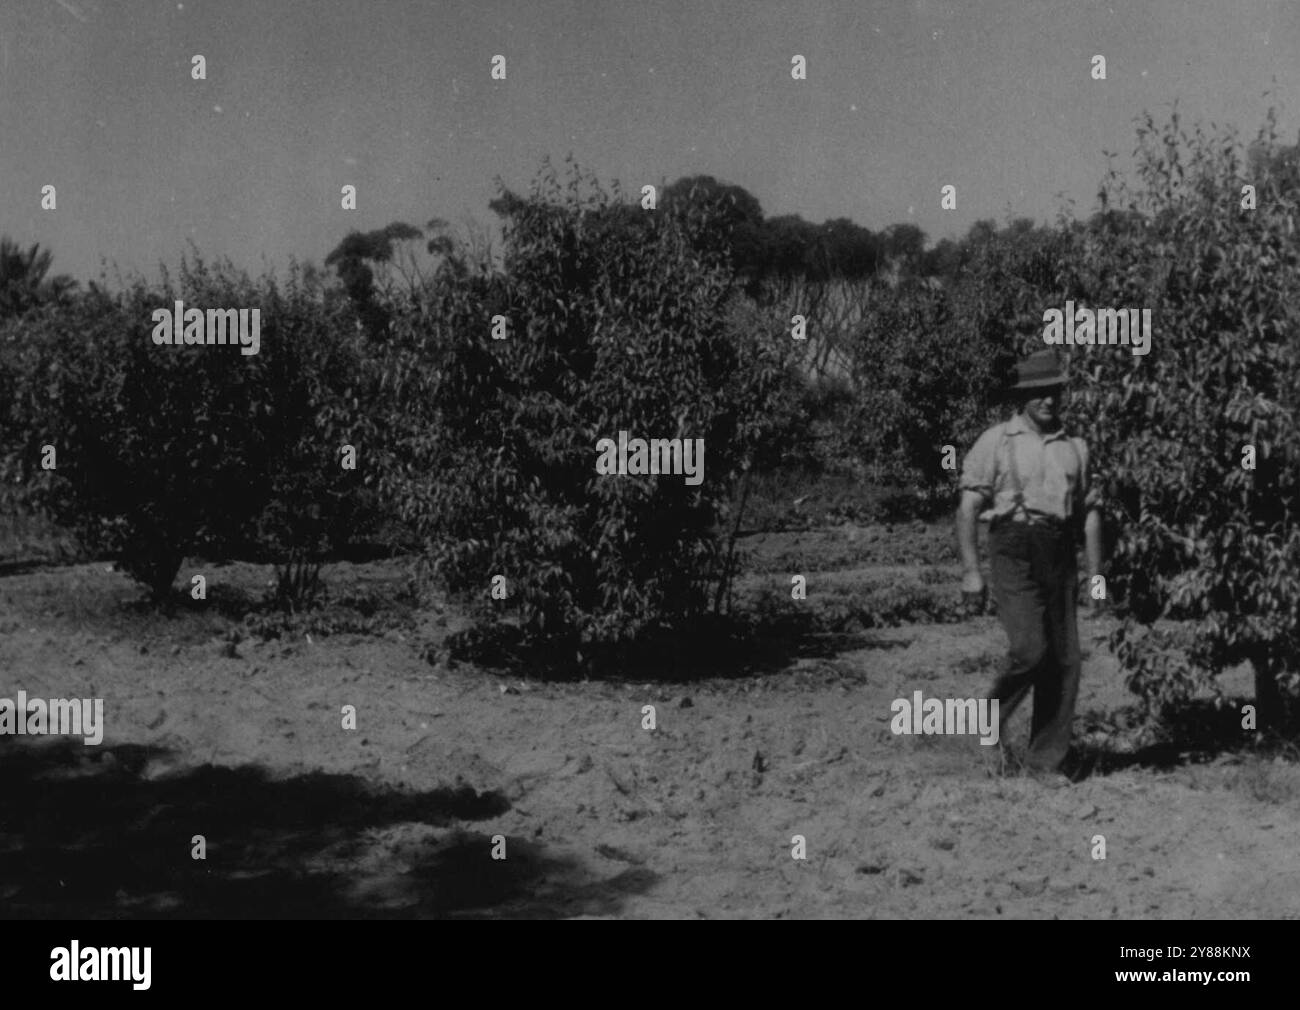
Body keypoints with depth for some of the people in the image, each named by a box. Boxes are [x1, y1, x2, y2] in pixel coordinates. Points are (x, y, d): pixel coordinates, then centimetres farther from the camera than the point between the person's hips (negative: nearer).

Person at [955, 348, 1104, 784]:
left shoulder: (1075, 447, 15)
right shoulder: (996, 441, 1)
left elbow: (1090, 513, 17)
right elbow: (967, 509, -3)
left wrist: (1097, 575, 10)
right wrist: (970, 571, -11)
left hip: (1060, 555, 5)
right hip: (1014, 550, -4)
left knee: (1065, 661, -1)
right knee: (1031, 649, -19)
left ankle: (1045, 758, 10)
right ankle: (995, 711, 11)